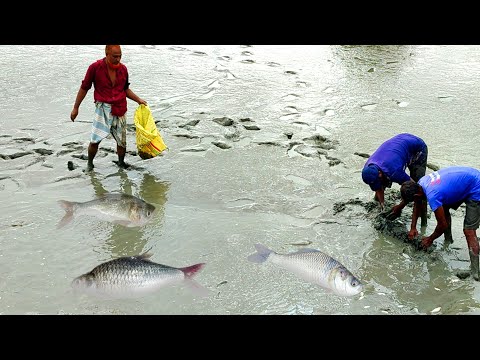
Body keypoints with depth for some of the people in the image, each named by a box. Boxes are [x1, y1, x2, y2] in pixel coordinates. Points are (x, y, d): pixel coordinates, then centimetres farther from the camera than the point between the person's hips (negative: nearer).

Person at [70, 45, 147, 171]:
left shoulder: (123, 69, 3)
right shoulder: (95, 67, -9)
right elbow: (84, 88, 0)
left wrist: (138, 100, 7)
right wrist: (75, 108, 3)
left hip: (120, 109, 3)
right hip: (103, 107, -3)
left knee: (122, 141, 7)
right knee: (95, 140, -9)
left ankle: (121, 162, 29)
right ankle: (90, 163, 14)